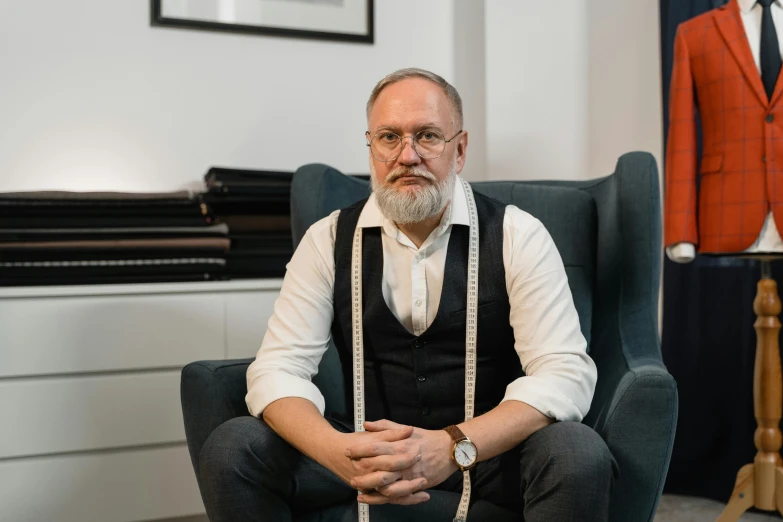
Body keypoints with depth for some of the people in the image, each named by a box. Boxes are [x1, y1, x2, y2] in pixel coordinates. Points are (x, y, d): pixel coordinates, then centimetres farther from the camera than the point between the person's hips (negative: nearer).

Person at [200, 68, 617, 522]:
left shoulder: (517, 237, -8)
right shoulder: (328, 241, -2)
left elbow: (567, 373, -16)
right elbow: (278, 369, -7)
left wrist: (453, 447, -32)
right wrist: (337, 450, -30)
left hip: (491, 447, -1)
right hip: (373, 447, 2)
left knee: (579, 454, -32)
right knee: (232, 449, -19)